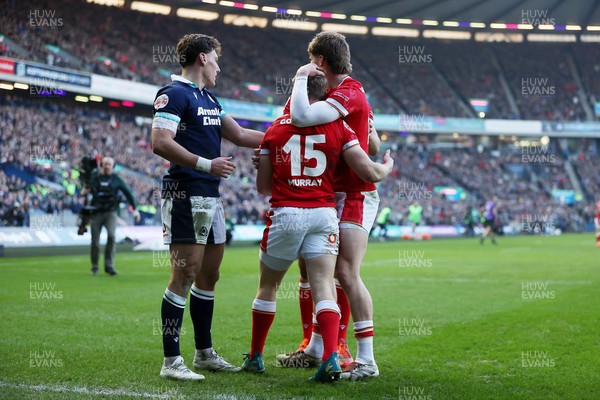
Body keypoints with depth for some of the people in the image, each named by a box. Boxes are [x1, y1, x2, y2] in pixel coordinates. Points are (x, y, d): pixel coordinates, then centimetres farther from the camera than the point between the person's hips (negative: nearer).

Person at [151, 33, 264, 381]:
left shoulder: (209, 99, 19)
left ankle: (205, 353, 23)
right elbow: (161, 143, -19)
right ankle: (171, 361, -3)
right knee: (184, 276, -9)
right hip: (185, 195, -9)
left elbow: (239, 135, 24)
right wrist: (206, 164, -23)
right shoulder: (174, 94, -9)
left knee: (209, 275, 13)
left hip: (210, 196, 9)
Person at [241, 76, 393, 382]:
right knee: (324, 288, -2)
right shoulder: (339, 128, 4)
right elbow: (370, 173, -1)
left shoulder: (275, 129, 6)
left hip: (285, 213, 0)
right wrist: (388, 166, 22)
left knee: (267, 287, 15)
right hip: (324, 214, 0)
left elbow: (263, 186, 10)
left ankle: (255, 357, 25)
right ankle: (330, 358, -18)